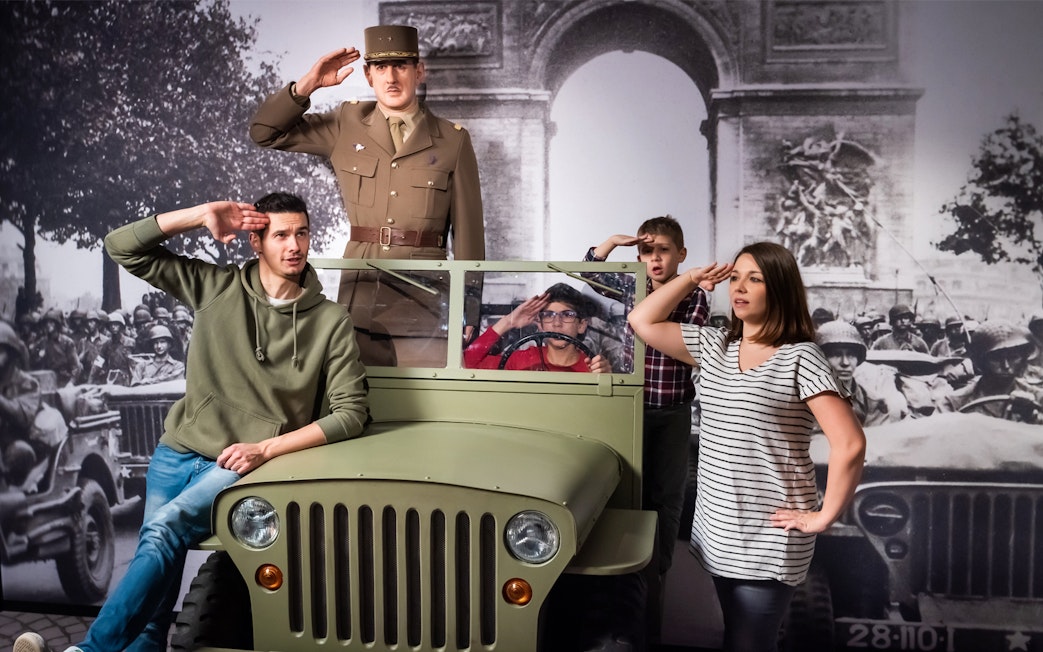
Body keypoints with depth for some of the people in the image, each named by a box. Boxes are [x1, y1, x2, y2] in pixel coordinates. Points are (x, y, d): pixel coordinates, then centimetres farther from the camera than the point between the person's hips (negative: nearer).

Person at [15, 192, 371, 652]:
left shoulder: (331, 321, -4)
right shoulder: (216, 286, 3)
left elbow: (353, 412, -8)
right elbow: (121, 248, 1)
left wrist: (267, 448, -15)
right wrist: (202, 215, -10)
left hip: (241, 465, -3)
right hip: (177, 453, 4)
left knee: (164, 529, -25)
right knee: (158, 572, -4)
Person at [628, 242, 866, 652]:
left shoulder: (799, 358, -14)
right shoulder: (714, 347, 6)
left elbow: (850, 444, -19)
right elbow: (642, 322, 10)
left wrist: (822, 517, -15)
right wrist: (692, 278, 6)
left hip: (767, 541, -6)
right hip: (715, 530, 7)